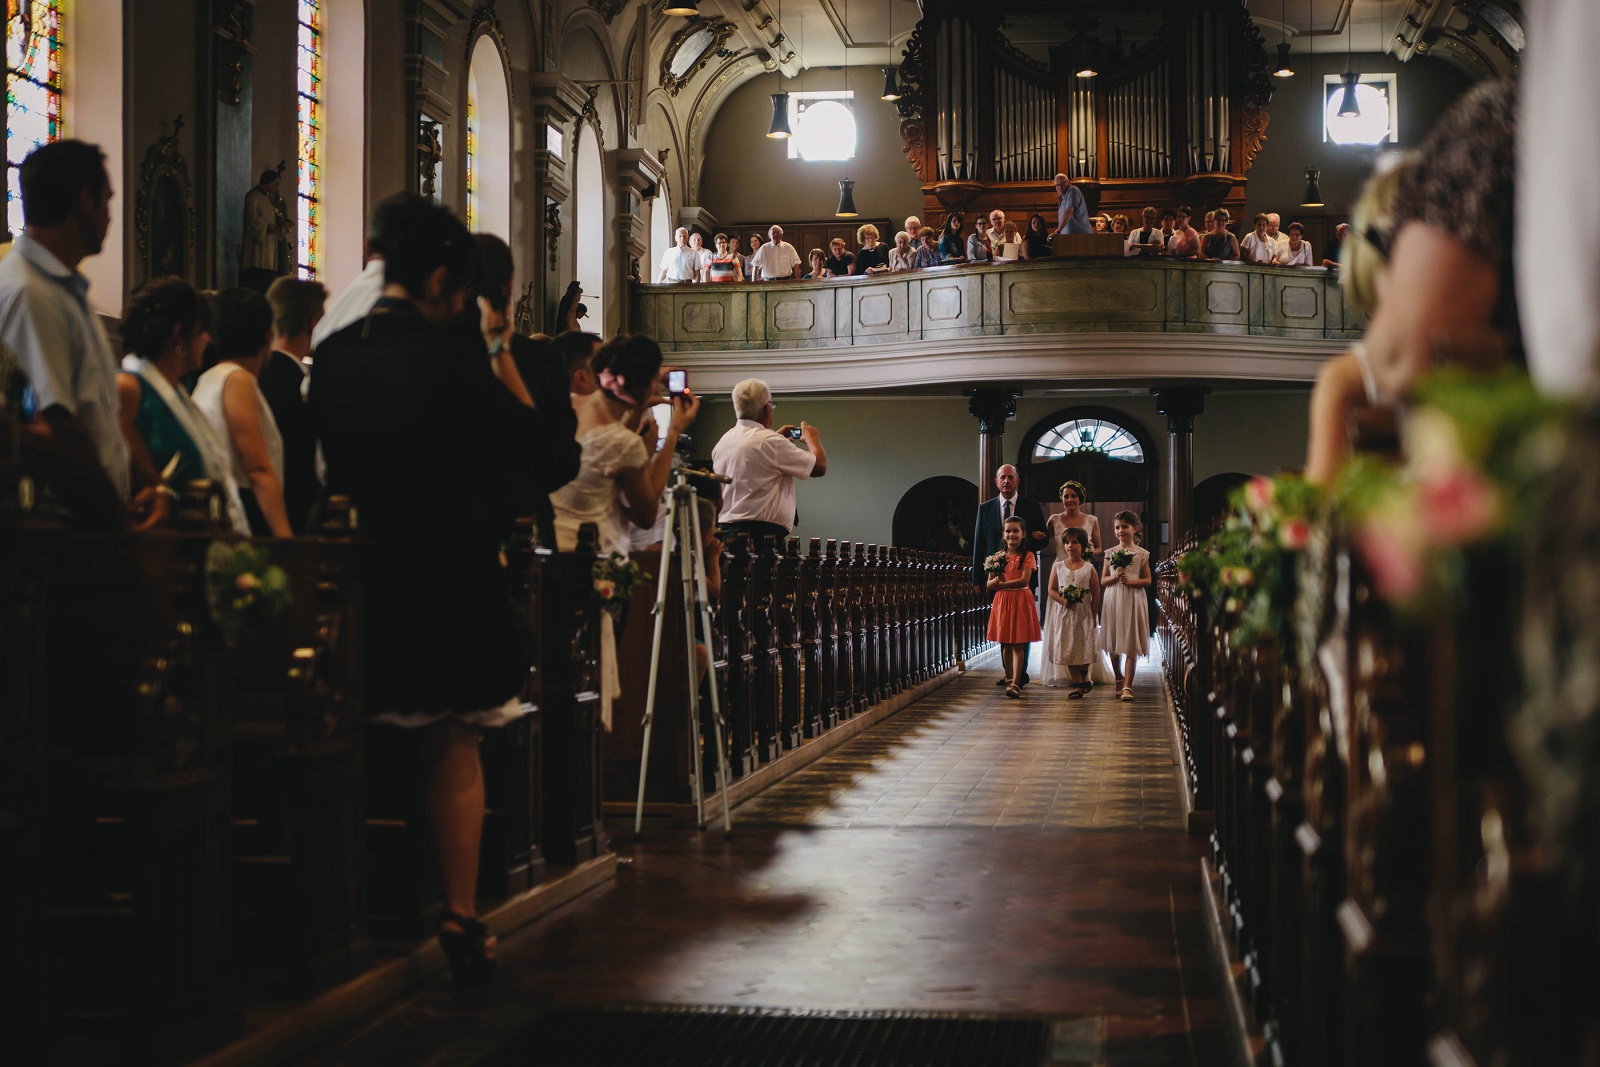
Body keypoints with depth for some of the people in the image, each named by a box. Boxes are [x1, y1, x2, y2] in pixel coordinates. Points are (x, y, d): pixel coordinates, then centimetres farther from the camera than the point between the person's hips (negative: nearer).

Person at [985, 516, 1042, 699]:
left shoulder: (1027, 556, -1)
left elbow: (1024, 580, -13)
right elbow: (988, 585, 8)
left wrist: (1002, 584, -11)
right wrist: (996, 580, -14)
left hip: (1021, 601, -4)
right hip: (1001, 602, 4)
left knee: (1018, 644, -8)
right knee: (1005, 644, 6)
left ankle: (1016, 684, -15)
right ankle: (1009, 679, 18)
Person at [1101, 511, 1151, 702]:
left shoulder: (1141, 554, 1)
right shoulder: (1110, 554, 7)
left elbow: (1147, 580, 2)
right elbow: (1103, 581, 9)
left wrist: (1131, 581, -15)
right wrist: (1115, 577, -11)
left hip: (1133, 600, -3)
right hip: (1113, 600, 3)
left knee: (1131, 645, -7)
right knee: (1113, 644, 9)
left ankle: (1127, 686, -9)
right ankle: (1118, 678, 29)